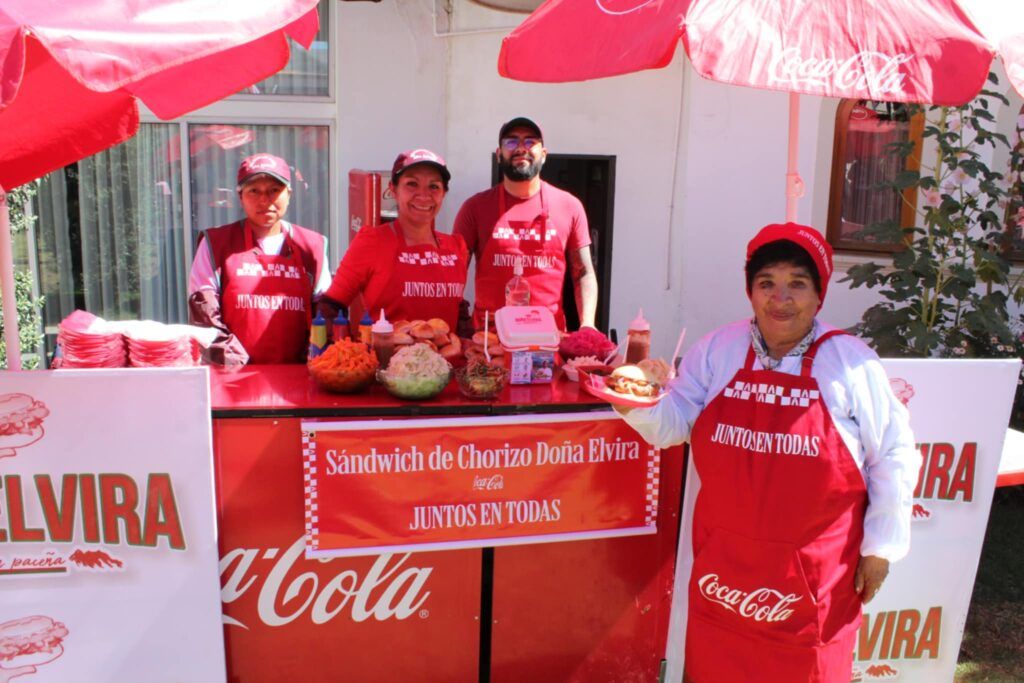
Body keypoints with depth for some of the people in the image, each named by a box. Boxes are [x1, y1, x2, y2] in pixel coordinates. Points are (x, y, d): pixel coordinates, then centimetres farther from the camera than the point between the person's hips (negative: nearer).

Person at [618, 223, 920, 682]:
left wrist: (881, 546, 0)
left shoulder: (851, 362, -7)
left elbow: (891, 457, -1)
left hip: (815, 571, -2)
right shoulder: (716, 350, 0)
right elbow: (675, 423, 2)